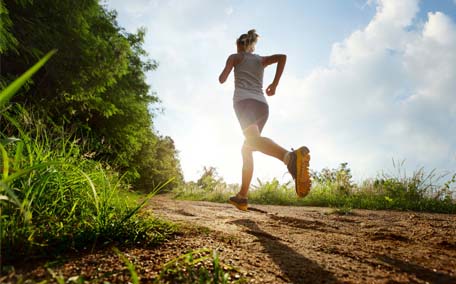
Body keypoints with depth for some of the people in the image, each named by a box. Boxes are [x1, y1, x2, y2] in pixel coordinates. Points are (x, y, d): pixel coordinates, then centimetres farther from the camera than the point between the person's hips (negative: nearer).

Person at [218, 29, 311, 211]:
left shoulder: (235, 57, 20)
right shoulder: (261, 59, 29)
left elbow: (222, 79, 12)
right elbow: (282, 57, 10)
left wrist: (223, 73, 36)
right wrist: (275, 83, 13)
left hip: (244, 101, -6)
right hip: (262, 105, 6)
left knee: (253, 140, -32)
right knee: (246, 149, 16)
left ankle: (291, 157, -65)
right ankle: (242, 196, 11)